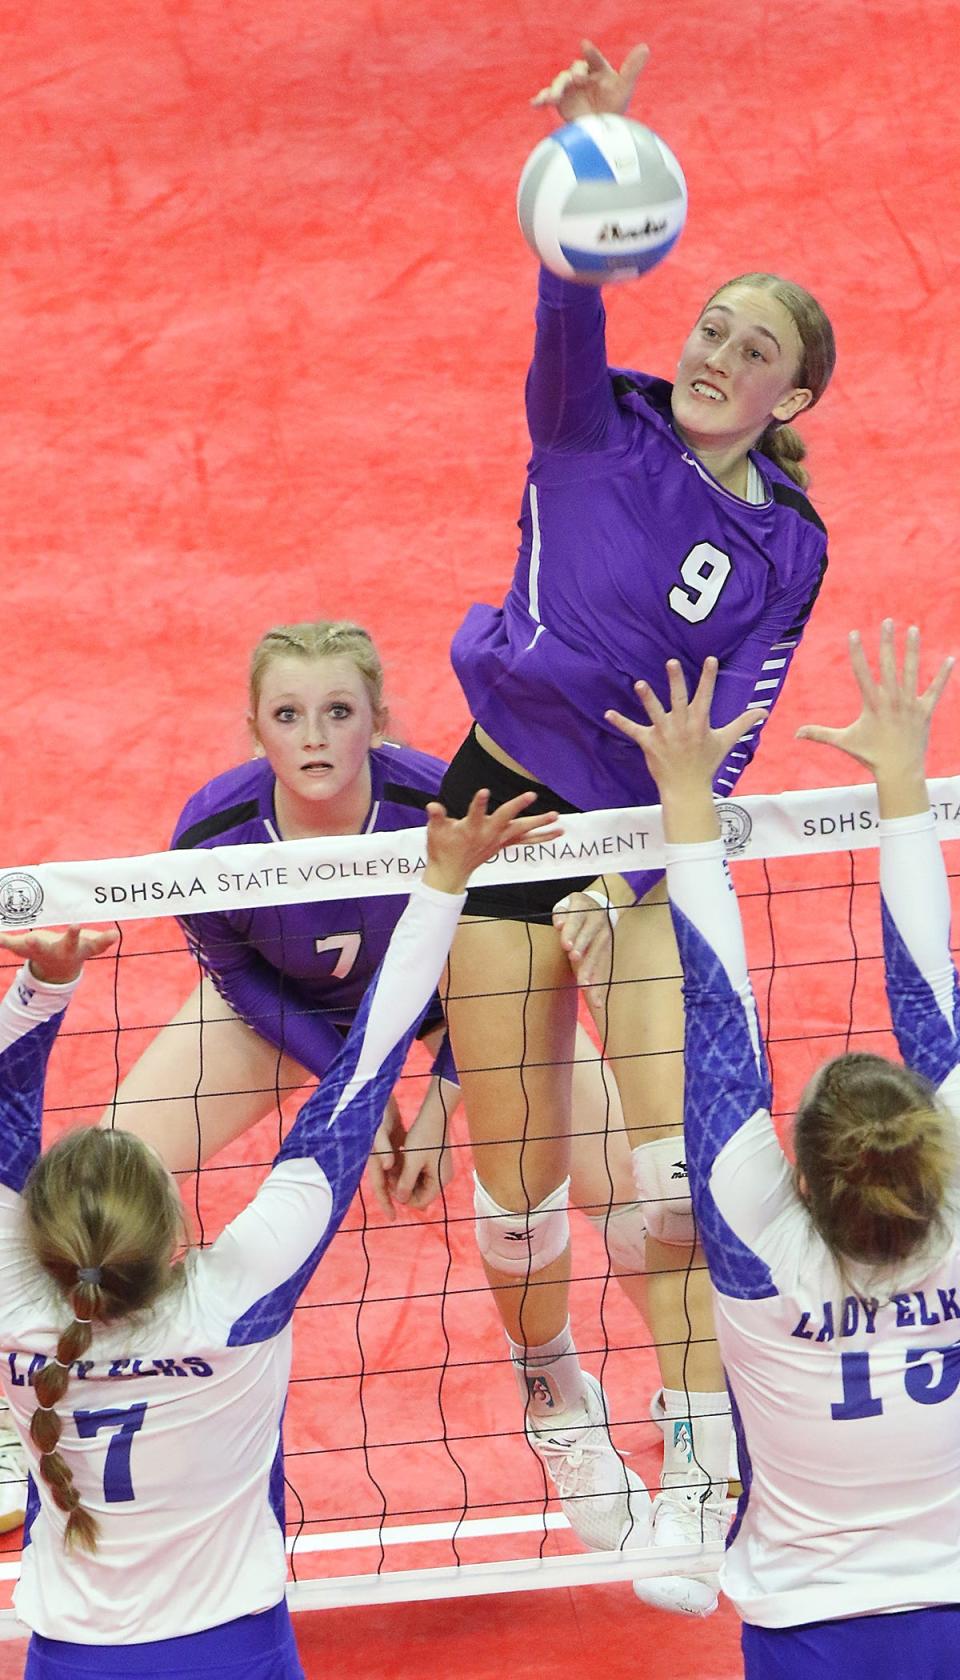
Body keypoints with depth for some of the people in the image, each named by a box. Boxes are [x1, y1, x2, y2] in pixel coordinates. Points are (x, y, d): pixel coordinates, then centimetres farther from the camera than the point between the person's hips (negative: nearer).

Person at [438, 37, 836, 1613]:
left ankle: (702, 1466, -9)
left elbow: (724, 744, -5)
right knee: (519, 1180, 3)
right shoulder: (594, 426, 0)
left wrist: (631, 875, -18)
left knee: (674, 1151, -16)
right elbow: (574, 299, -20)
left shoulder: (786, 548, 0)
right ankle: (555, 1397, 29)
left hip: (645, 846, 0)